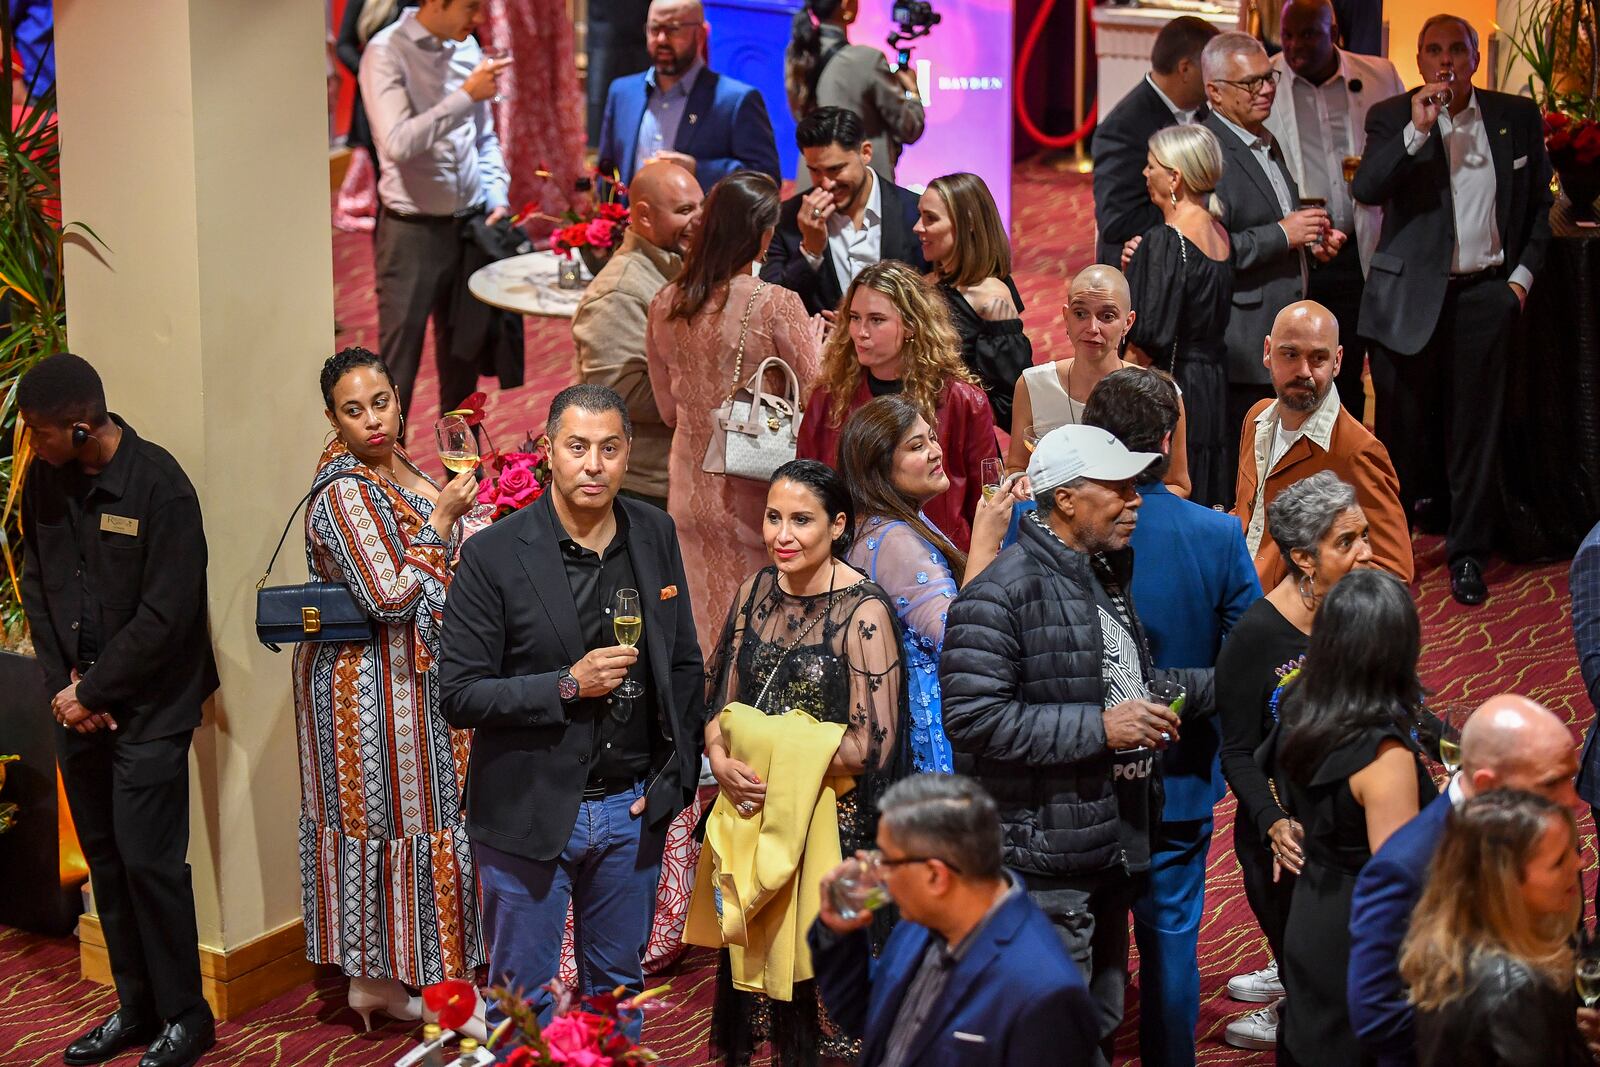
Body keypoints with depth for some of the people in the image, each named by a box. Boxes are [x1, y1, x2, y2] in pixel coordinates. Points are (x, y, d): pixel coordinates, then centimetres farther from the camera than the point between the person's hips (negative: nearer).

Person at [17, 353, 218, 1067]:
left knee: (148, 860, -5)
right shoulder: (43, 480, 3)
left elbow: (166, 614, -16)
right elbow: (36, 586, 9)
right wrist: (62, 686, -2)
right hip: (77, 706, 6)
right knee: (105, 859, 10)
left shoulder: (159, 484, -15)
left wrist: (93, 693, -12)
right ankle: (136, 1008, 22)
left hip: (148, 707, -6)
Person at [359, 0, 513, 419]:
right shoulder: (387, 52, -13)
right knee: (398, 362, -1)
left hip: (470, 224, 6)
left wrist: (497, 197, 5)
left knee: (462, 353, 16)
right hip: (413, 229, -6)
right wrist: (467, 95, -25)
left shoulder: (467, 48, 8)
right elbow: (398, 143, -25)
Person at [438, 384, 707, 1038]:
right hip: (530, 814, -3)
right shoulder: (493, 555, -12)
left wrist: (674, 777, 1)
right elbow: (459, 696, -12)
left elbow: (685, 667, 10)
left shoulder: (655, 537, 2)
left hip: (632, 811, 4)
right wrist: (568, 685, -21)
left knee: (618, 986, 17)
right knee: (522, 999, 8)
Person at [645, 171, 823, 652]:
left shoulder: (664, 305, -2)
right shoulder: (777, 305, -17)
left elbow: (669, 411, 9)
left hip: (691, 493, 5)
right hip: (758, 494, -5)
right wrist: (817, 340, 7)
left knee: (707, 634, 15)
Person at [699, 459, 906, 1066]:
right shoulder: (757, 590, 5)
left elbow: (870, 744, -16)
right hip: (752, 813, 5)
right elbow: (719, 700, 10)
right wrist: (721, 762, -10)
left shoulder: (862, 612, -13)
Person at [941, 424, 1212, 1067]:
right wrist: (1099, 728, -25)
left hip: (1110, 846, 9)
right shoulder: (1003, 593, -18)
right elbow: (972, 717, -25)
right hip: (1044, 861, -9)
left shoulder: (1105, 574, 14)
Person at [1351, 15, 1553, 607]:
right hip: (1410, 297, -1)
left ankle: (1468, 554, 13)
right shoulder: (1391, 118, -1)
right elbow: (1365, 188, -16)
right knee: (1401, 425, 6)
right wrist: (1417, 131, -25)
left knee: (1476, 428, 4)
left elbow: (1538, 204, 14)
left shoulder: (1518, 117, 6)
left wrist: (1523, 275, 5)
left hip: (1486, 294, 1)